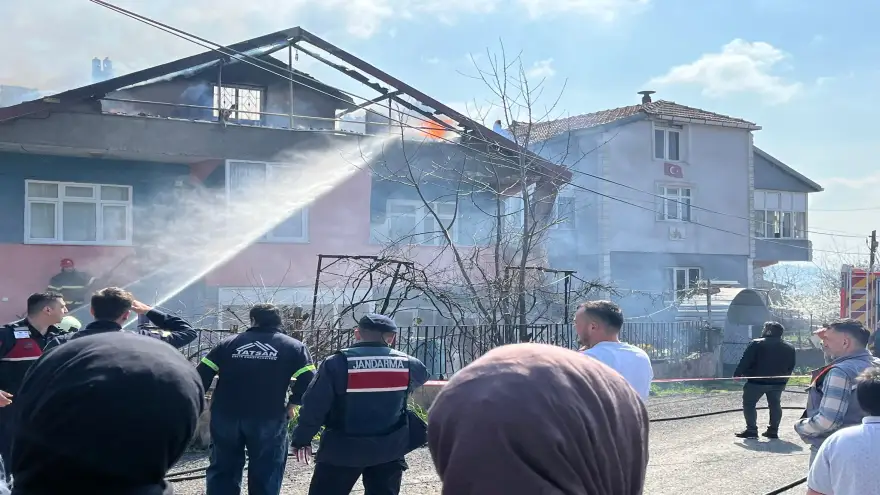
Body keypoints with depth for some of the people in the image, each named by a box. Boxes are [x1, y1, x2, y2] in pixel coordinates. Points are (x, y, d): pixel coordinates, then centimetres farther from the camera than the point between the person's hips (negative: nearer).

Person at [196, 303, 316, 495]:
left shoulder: (229, 343, 9)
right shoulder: (293, 347, 5)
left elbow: (201, 376, 4)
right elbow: (307, 382, -8)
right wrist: (291, 404, 6)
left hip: (226, 416, 2)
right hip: (268, 419, -2)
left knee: (223, 470, 16)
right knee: (265, 476, 7)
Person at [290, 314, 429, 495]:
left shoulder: (337, 363, -13)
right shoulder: (407, 364, -2)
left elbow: (314, 406, -11)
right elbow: (422, 374, 23)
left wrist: (302, 439, 1)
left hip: (342, 450, -3)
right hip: (389, 450, 3)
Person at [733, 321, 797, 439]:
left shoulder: (756, 344, -10)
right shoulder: (790, 348, 7)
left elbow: (745, 362, -12)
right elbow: (790, 367, 12)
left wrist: (737, 374, -7)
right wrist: (784, 380, 20)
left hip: (757, 381, -5)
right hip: (778, 383, 5)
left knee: (749, 403, 4)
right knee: (775, 404, 18)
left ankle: (751, 430, -2)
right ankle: (773, 431, 19)